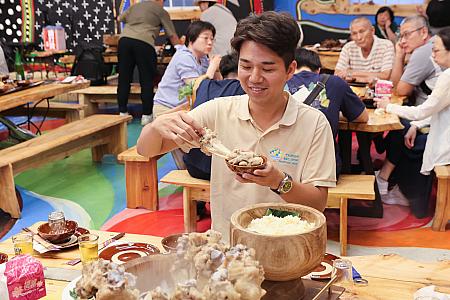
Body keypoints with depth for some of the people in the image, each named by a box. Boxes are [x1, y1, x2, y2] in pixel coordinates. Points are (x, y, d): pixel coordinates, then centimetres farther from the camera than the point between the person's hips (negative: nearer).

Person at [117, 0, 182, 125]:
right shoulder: (161, 11, 14)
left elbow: (120, 18, 34)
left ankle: (122, 113, 15)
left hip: (124, 39, 4)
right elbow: (172, 36, 14)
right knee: (147, 80, 4)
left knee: (124, 78, 9)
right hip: (143, 42, -4)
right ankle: (146, 115, 6)